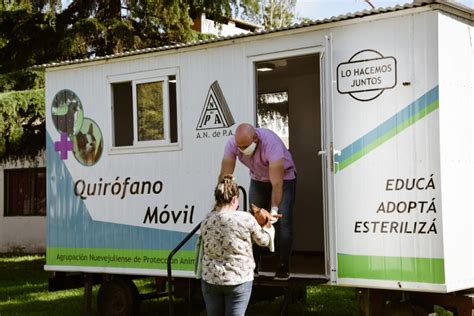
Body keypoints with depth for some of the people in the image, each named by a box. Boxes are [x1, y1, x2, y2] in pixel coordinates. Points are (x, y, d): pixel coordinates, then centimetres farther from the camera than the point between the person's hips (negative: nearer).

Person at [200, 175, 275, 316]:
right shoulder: (246, 219, -13)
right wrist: (268, 228, 25)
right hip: (239, 280, -3)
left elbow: (204, 248, 8)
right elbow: (263, 241, 2)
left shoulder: (206, 221, -3)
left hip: (210, 279, 3)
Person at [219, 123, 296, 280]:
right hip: (258, 180, 4)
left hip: (284, 177, -4)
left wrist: (274, 210, -46)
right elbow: (225, 175, -23)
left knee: (283, 222, -12)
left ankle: (283, 267, -5)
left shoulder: (271, 143, -39)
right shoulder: (232, 144, -26)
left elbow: (277, 183, -40)